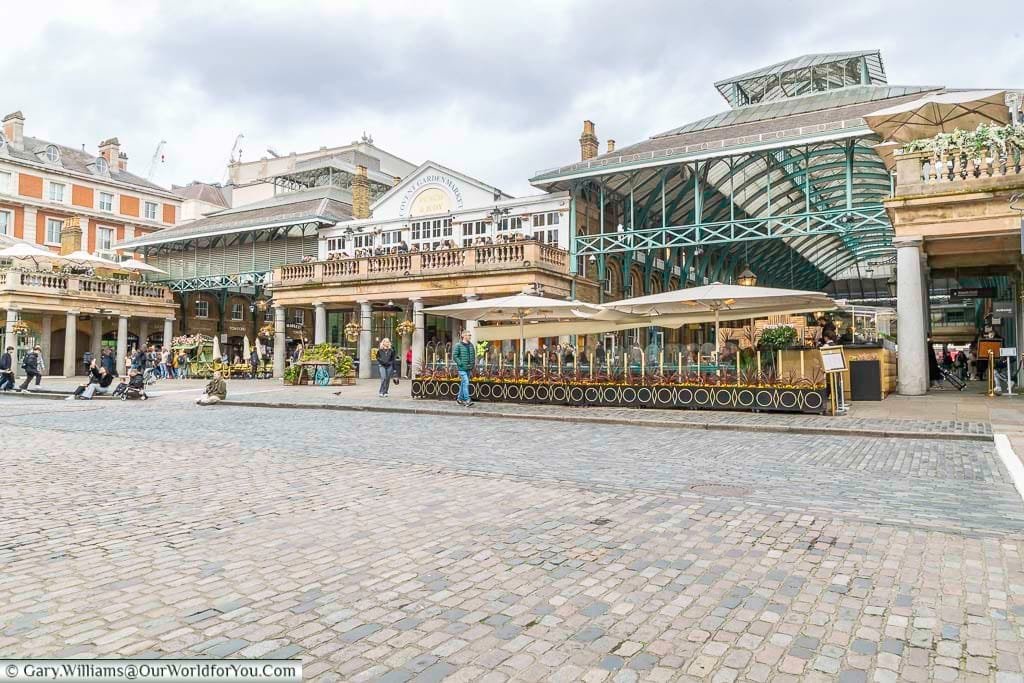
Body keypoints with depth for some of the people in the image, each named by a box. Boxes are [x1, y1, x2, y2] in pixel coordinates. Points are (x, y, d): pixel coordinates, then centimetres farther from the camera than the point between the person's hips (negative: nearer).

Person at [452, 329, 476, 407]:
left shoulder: (471, 345, 11)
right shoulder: (458, 345, -8)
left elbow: (473, 355, 21)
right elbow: (454, 356, -10)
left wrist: (473, 364, 12)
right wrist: (460, 363, -15)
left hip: (469, 368, 6)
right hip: (462, 368, -6)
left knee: (463, 383, 14)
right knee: (465, 383, -14)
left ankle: (460, 399, 25)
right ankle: (467, 401, -15)